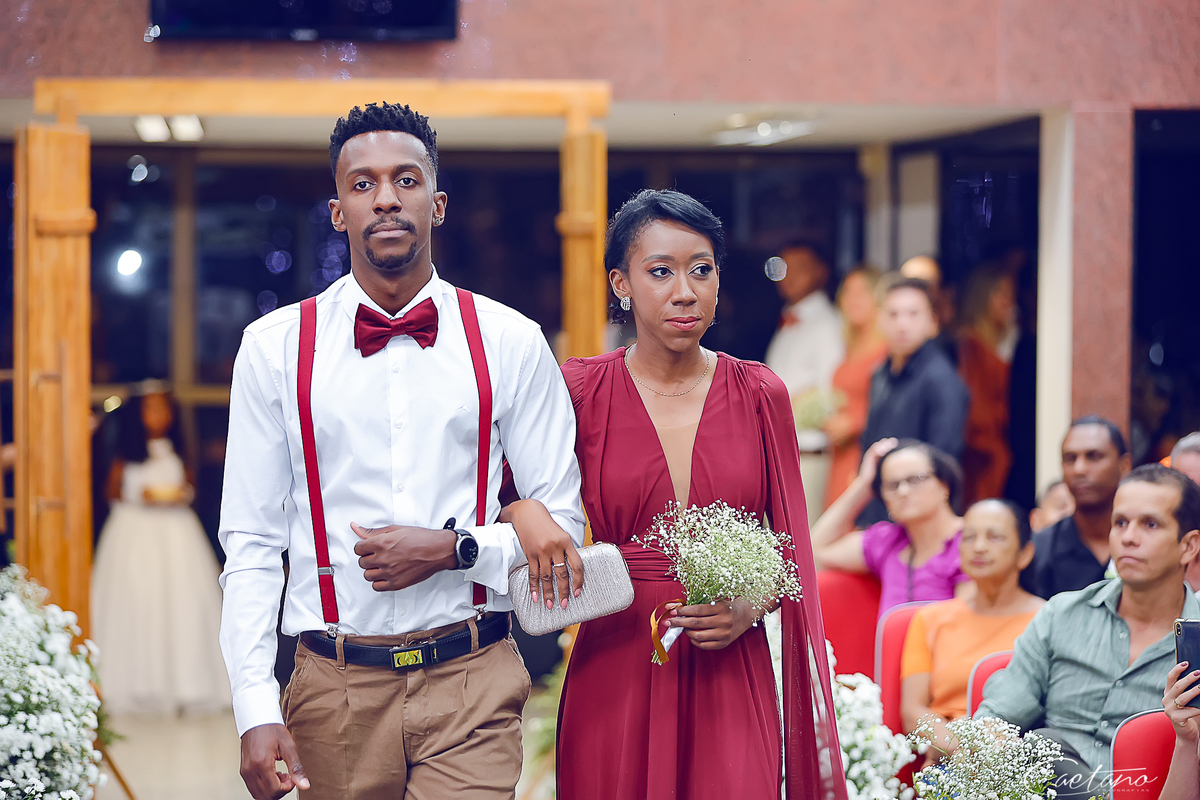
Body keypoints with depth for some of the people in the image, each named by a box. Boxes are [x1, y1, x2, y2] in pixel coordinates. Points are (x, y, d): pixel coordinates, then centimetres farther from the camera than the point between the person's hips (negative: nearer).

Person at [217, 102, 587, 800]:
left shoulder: (510, 344, 4)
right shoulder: (275, 348, 3)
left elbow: (562, 521, 7)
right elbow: (252, 542, 2)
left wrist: (453, 550, -11)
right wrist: (256, 710, -7)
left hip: (474, 687, 0)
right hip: (334, 688, 1)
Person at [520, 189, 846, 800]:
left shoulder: (759, 394, 6)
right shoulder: (581, 392, 0)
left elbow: (788, 544, 11)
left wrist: (749, 607, -8)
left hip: (730, 674, 1)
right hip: (615, 670, -1)